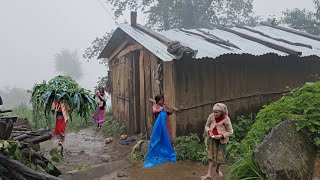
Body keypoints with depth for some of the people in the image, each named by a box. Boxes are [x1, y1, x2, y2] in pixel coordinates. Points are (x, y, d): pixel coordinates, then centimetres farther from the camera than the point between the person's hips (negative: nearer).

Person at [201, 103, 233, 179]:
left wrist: (221, 135, -24)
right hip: (212, 138, 1)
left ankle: (218, 169, 40)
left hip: (221, 139, -1)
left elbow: (230, 132, -10)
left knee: (220, 155, 10)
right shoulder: (211, 116, -12)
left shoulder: (226, 119, -17)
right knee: (211, 155, -2)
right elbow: (206, 126, 4)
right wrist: (209, 131, -17)